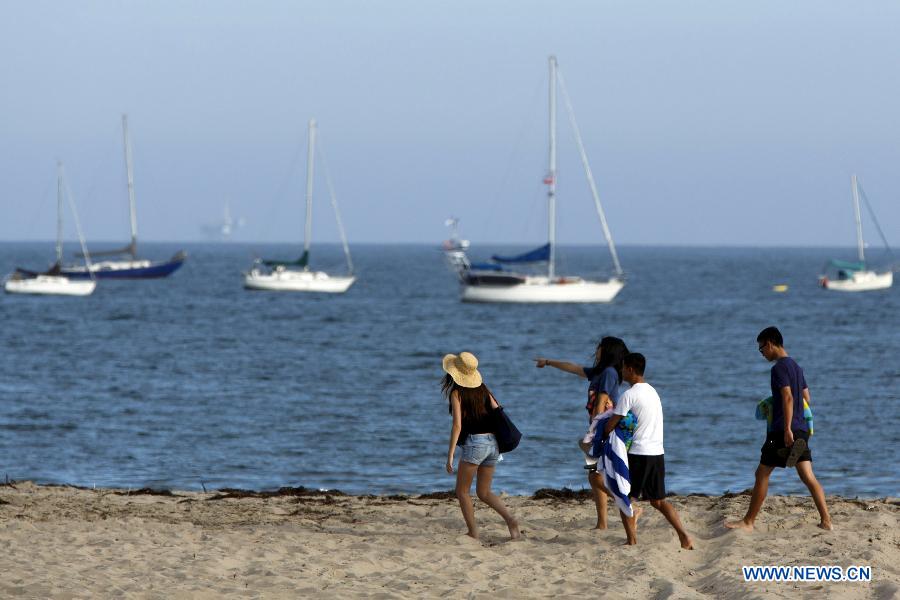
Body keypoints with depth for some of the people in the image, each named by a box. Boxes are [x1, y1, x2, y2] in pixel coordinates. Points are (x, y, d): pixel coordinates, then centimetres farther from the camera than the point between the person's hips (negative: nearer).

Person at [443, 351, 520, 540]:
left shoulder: (456, 392, -6)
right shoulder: (482, 389, 12)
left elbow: (457, 425, -13)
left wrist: (450, 454, -13)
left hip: (474, 442, -6)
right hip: (493, 443, 6)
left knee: (462, 492, 9)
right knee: (484, 493, 14)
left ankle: (473, 532, 3)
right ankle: (511, 519, -7)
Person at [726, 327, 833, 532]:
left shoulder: (779, 368, -11)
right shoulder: (796, 367, 17)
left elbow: (787, 397, -21)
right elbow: (806, 398, 22)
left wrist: (787, 429, -24)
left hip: (783, 431, -8)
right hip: (802, 429, 8)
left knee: (762, 474, 1)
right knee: (808, 476, 4)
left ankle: (748, 522, 6)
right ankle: (826, 521, -4)